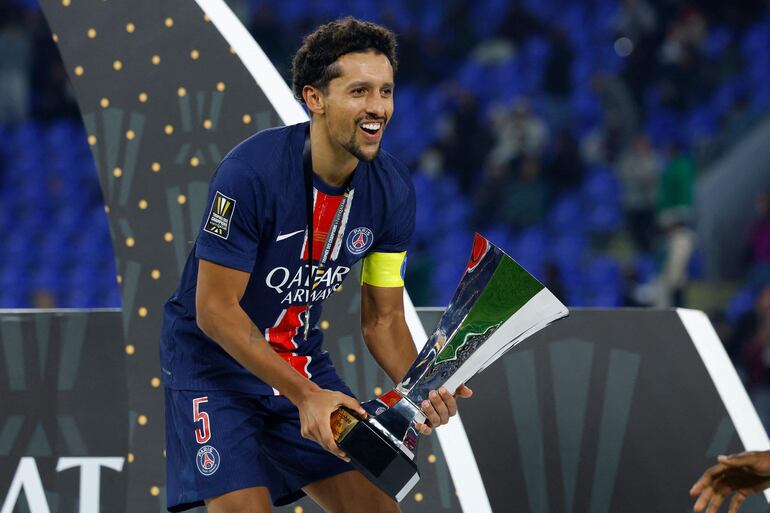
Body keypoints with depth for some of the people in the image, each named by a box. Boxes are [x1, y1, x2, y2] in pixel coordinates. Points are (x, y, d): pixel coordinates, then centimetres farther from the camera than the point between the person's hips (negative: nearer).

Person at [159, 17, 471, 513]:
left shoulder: (392, 190, -8)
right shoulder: (251, 172, -27)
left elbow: (383, 319, 0)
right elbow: (215, 309, -24)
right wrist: (304, 394, -28)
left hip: (303, 360, 6)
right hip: (214, 359, -6)